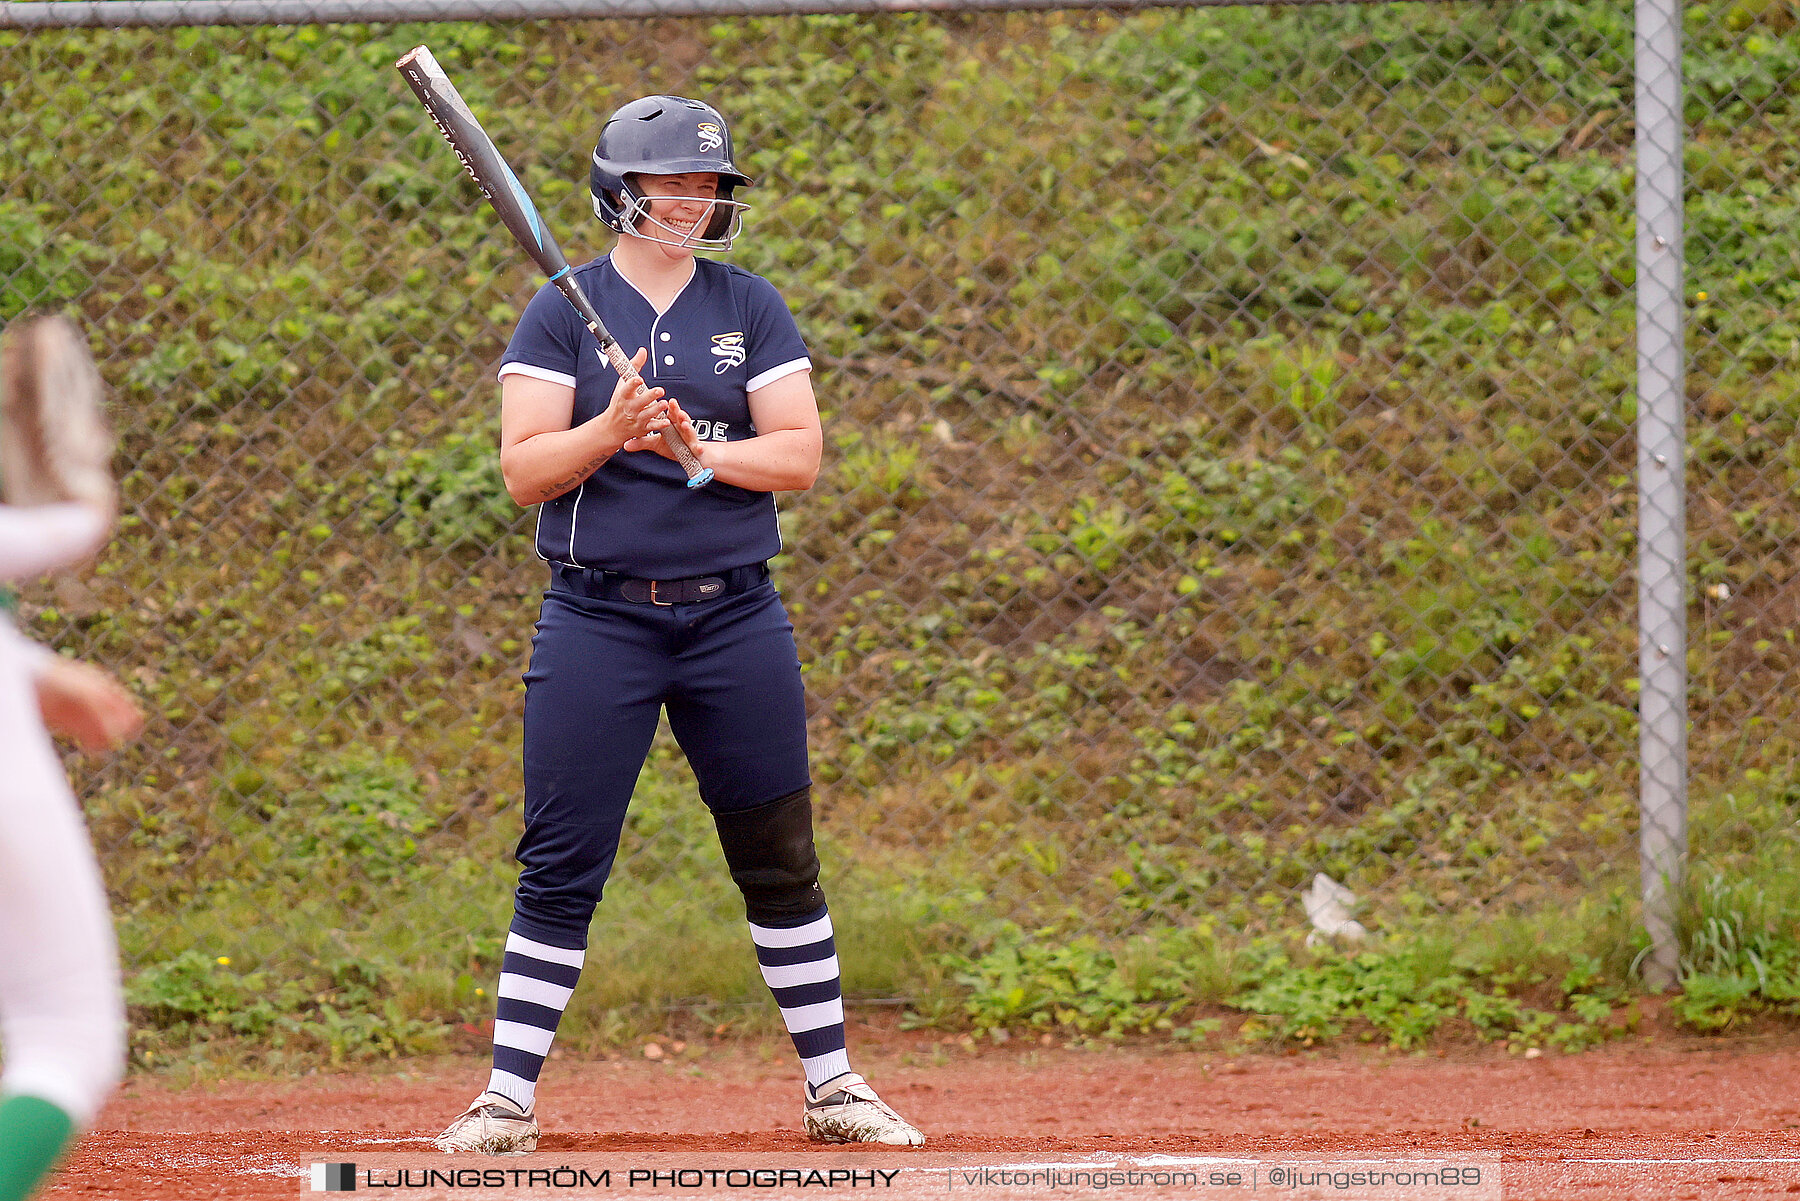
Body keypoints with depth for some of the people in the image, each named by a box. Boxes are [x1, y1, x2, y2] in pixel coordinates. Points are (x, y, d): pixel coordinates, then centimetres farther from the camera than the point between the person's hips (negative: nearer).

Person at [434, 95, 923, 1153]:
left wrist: (700, 450, -17)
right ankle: (508, 1100, -1)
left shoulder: (752, 309, 8)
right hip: (600, 618, -2)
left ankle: (831, 1086, 16)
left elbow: (801, 456, -1)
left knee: (781, 861, 6)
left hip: (736, 618, 2)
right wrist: (610, 431, -23)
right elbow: (525, 470, -6)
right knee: (562, 867, -5)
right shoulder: (564, 313, 2)